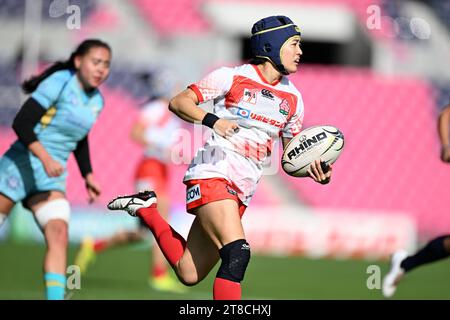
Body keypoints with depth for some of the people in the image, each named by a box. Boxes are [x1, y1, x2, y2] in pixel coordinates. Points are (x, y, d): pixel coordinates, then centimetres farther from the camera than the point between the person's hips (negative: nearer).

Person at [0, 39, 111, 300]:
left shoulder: (97, 101, 8)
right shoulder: (60, 82, -13)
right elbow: (21, 123, -19)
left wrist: (88, 174, 18)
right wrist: (45, 157, -29)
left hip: (52, 177, 5)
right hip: (22, 166, -5)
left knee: (59, 234, -16)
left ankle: (55, 297, -23)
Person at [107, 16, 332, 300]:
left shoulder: (293, 98, 11)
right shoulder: (232, 77, -3)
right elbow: (178, 102, -5)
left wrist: (312, 168, -4)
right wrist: (212, 120, -23)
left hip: (243, 189, 6)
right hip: (213, 173, -6)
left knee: (189, 274, 5)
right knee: (238, 253, -27)